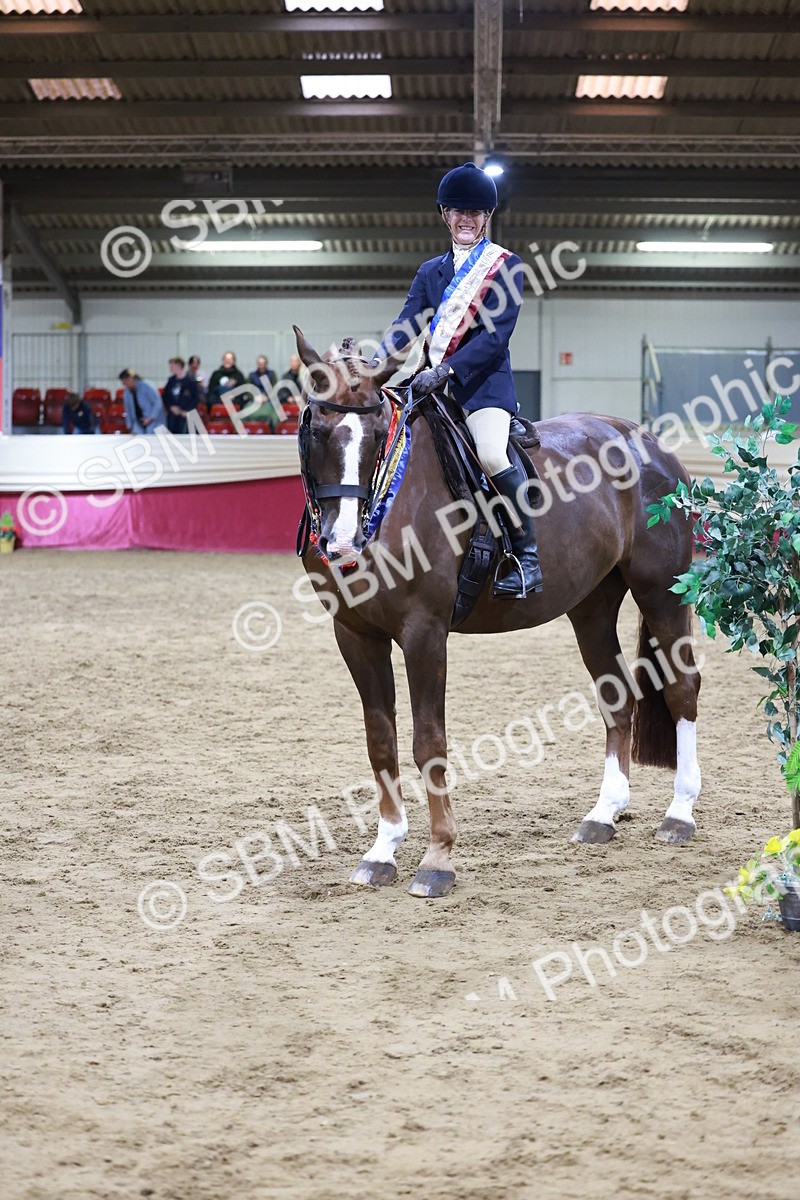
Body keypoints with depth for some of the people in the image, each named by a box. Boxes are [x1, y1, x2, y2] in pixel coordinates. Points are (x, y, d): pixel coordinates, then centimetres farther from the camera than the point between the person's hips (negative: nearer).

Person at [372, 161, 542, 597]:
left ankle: (527, 555, -18)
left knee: (491, 454, -30)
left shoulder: (506, 266, 1)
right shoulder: (430, 271, 17)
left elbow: (496, 336, -9)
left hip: (484, 382, -6)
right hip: (435, 383, 6)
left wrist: (446, 370, -22)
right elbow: (405, 325, 5)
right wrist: (373, 366, -14)